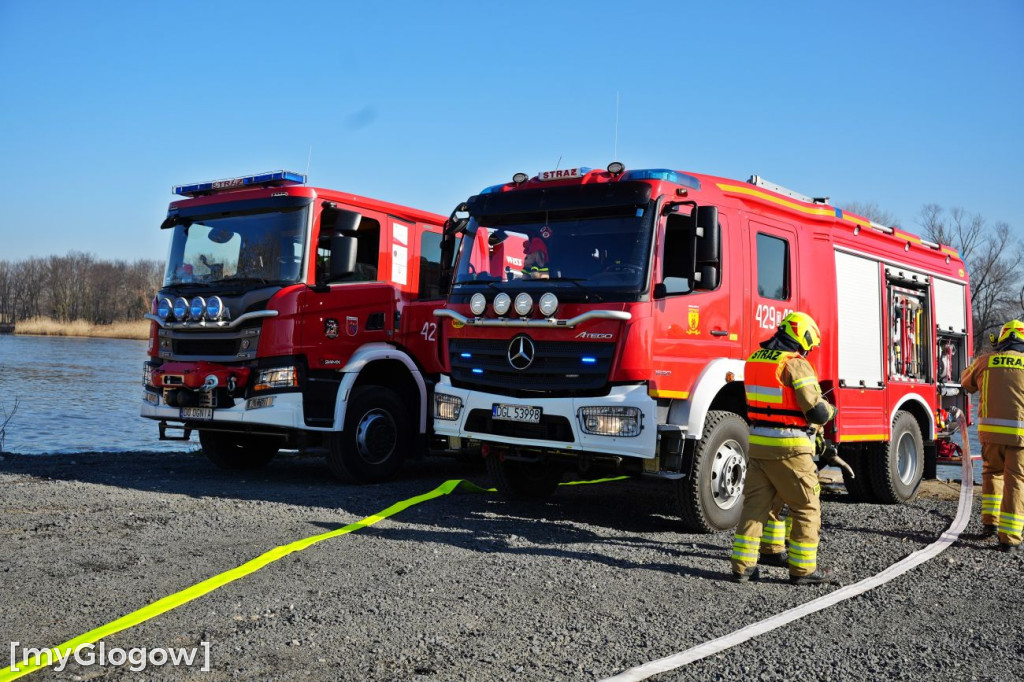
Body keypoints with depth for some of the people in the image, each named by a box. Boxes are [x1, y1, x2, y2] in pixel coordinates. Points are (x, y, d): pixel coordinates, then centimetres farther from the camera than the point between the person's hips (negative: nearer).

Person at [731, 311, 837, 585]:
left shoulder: (753, 361, 10)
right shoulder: (796, 365, -14)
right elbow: (816, 412, -16)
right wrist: (829, 410, 7)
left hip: (757, 445, 7)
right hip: (789, 449, -7)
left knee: (755, 503, 12)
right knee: (806, 508, 6)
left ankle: (742, 564, 10)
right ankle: (802, 568, 10)